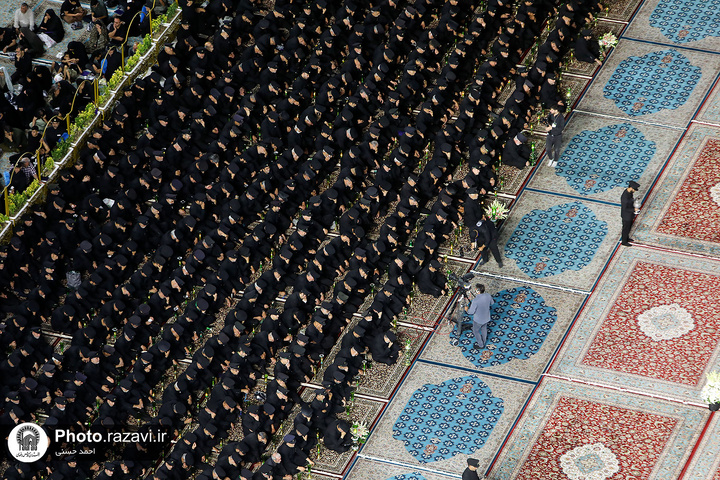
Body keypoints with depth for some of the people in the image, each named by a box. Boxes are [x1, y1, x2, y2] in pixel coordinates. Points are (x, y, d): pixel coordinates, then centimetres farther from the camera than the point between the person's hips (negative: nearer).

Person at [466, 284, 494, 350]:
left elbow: (471, 312, -26)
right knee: (484, 329, 29)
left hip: (478, 320, -5)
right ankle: (483, 342, 50)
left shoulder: (475, 300, -37)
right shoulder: (488, 296, -19)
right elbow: (492, 303, 3)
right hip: (486, 318, 5)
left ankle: (480, 345, 36)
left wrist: (467, 310, -4)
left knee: (475, 331, 22)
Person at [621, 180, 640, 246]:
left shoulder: (629, 191, -10)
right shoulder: (625, 197, -38)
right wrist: (633, 209, -23)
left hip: (630, 214, 9)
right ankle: (624, 241, 36)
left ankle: (626, 238, 51)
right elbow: (624, 209, -30)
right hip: (626, 215, -9)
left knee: (629, 225, 28)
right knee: (626, 228, 14)